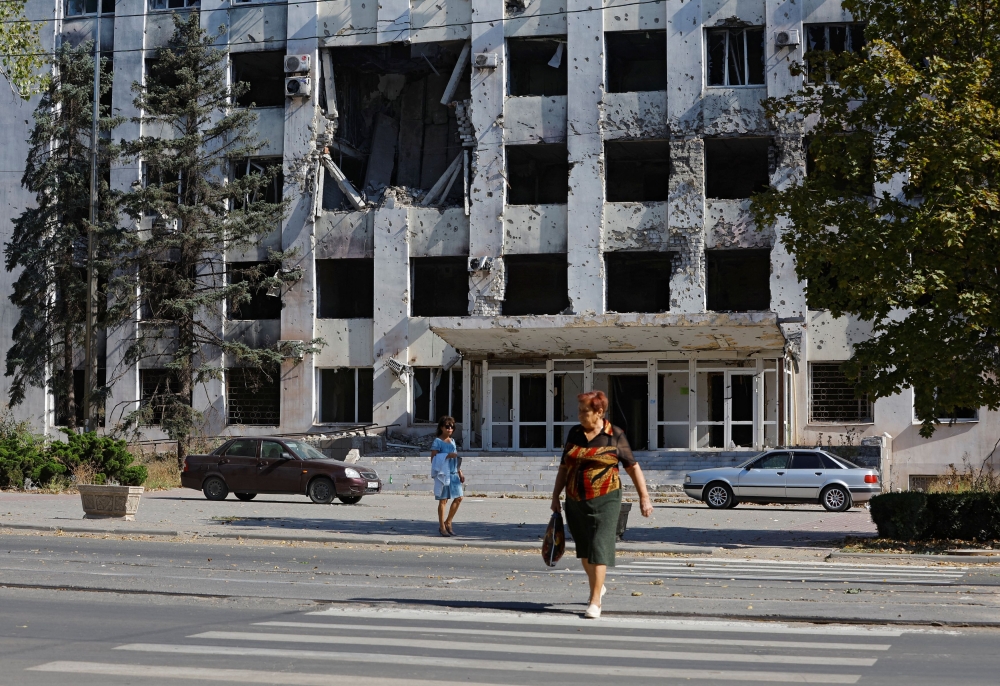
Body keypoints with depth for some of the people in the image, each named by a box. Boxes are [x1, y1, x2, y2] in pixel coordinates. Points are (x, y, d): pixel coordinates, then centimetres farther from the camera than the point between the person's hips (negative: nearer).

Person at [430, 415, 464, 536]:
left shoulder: (452, 441, 16)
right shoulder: (437, 442, -5)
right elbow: (433, 459, -11)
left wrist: (460, 472, 17)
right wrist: (447, 456, -19)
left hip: (453, 473, 7)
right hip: (443, 473, -7)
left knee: (458, 498, 4)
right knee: (443, 500, -2)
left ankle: (448, 523, 17)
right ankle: (442, 526, 6)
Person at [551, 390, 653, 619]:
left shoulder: (615, 436, -5)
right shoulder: (574, 433, 6)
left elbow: (633, 466, 0)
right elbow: (564, 467, 13)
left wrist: (644, 497, -2)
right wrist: (555, 497, 11)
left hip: (604, 500, -5)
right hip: (575, 502, 5)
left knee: (599, 547, -11)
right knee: (584, 549, 14)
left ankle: (595, 602, -8)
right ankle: (598, 587, 38)